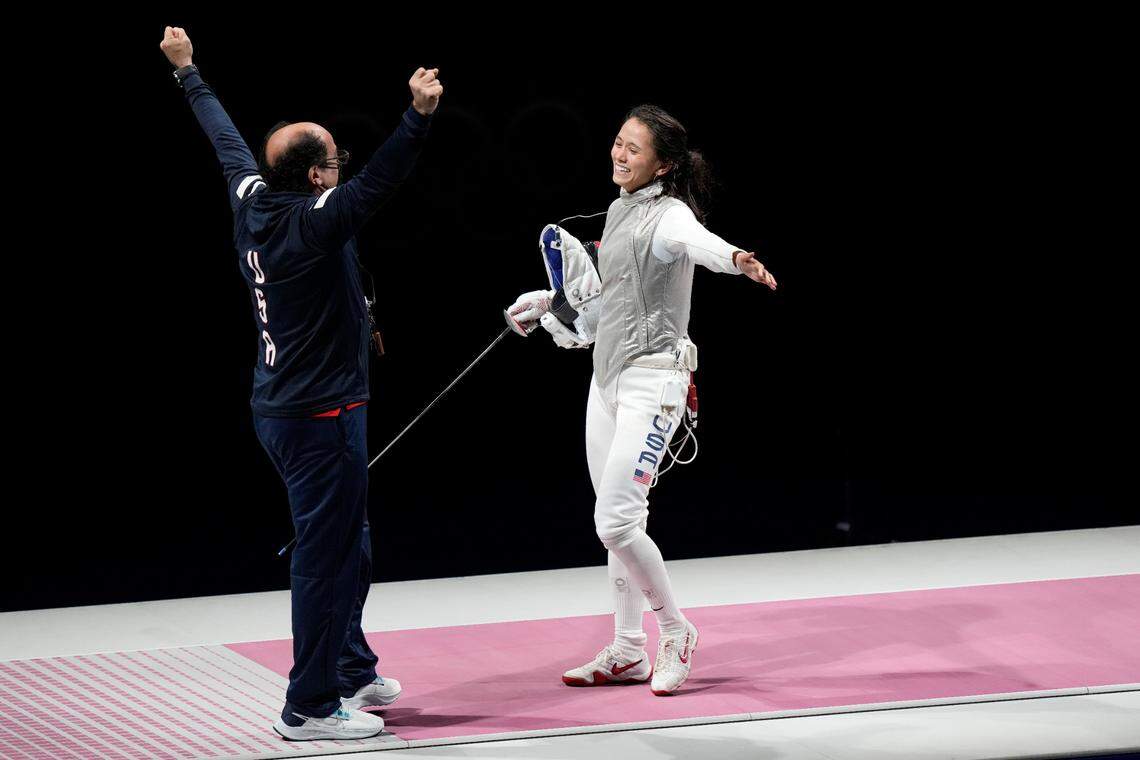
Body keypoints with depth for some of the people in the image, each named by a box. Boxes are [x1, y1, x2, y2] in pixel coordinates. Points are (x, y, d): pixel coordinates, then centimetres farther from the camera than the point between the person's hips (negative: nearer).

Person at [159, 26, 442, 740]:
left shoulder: (253, 202, 2)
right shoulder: (313, 224, -21)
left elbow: (228, 141, 17)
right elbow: (376, 183, -37)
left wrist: (190, 71, 32)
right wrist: (418, 117, -48)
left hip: (282, 409, 10)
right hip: (322, 415, -10)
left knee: (350, 546, 22)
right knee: (327, 554, -5)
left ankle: (352, 668, 34)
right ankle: (310, 706, -1)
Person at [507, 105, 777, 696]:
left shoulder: (669, 215, -14)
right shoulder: (619, 211, 13)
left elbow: (699, 242, -39)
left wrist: (737, 259, -60)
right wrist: (552, 301, 19)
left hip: (651, 380, -9)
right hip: (607, 380, 9)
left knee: (615, 522, -14)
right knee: (618, 521, 12)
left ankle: (676, 632, 4)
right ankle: (627, 652, 21)